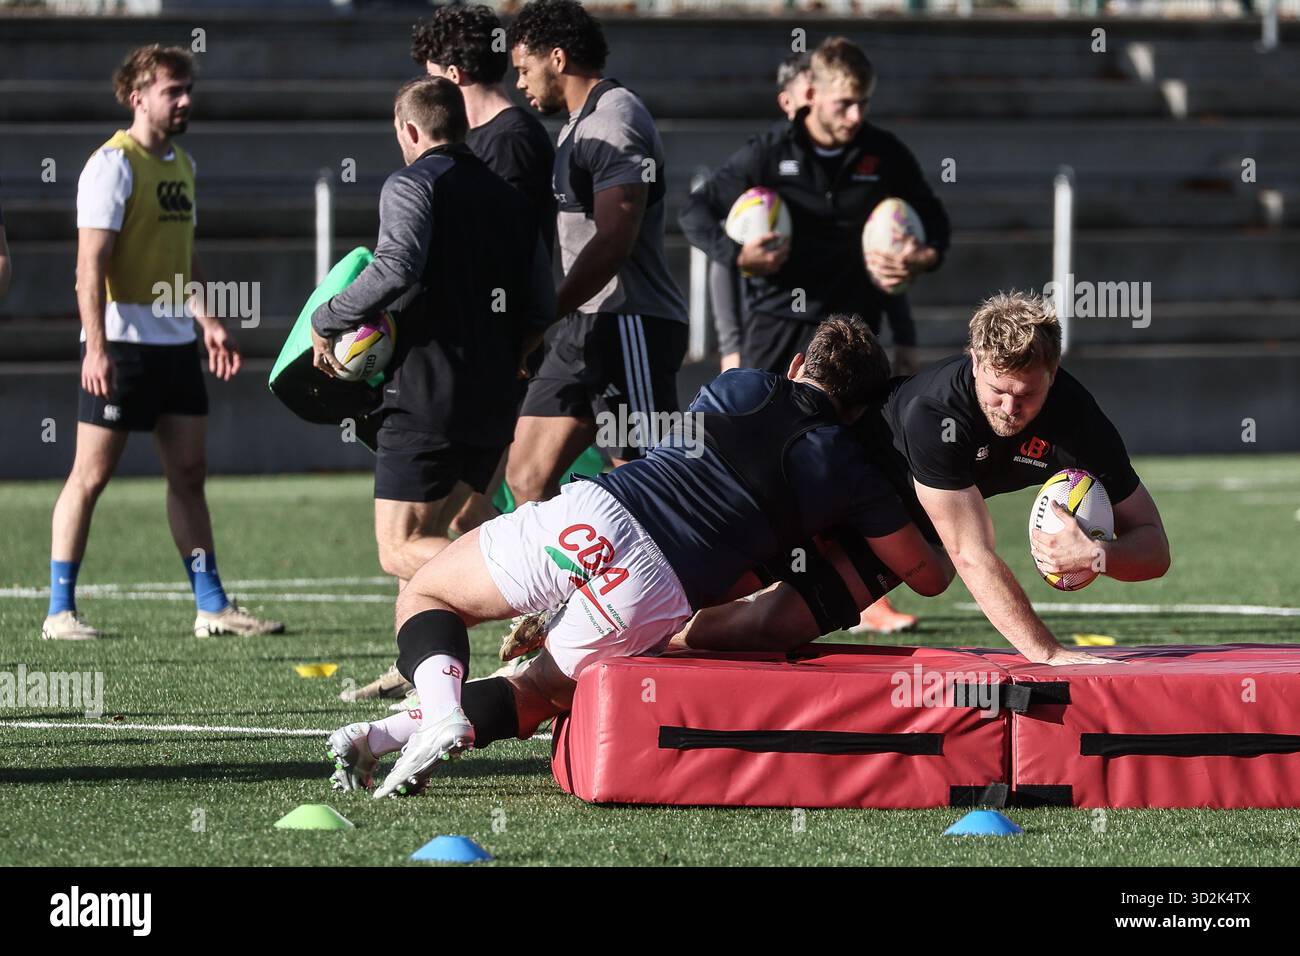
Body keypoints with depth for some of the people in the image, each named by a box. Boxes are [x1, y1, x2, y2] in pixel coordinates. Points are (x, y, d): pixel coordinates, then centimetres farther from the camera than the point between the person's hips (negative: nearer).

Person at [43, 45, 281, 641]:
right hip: (121, 341, -8)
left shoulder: (181, 165, 15)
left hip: (174, 341, 8)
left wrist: (207, 321, 19)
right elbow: (91, 263, -17)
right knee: (91, 474, -3)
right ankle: (60, 611, 1)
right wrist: (96, 346, -23)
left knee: (188, 473, 8)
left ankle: (211, 607, 11)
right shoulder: (113, 165, -11)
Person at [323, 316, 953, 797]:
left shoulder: (740, 388, 20)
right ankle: (396, 730, -7)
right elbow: (929, 577, 25)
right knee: (543, 691, 22)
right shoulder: (852, 477, 14)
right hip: (658, 597, -1)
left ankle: (441, 711, -11)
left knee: (425, 595, 22)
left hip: (593, 514, 1)